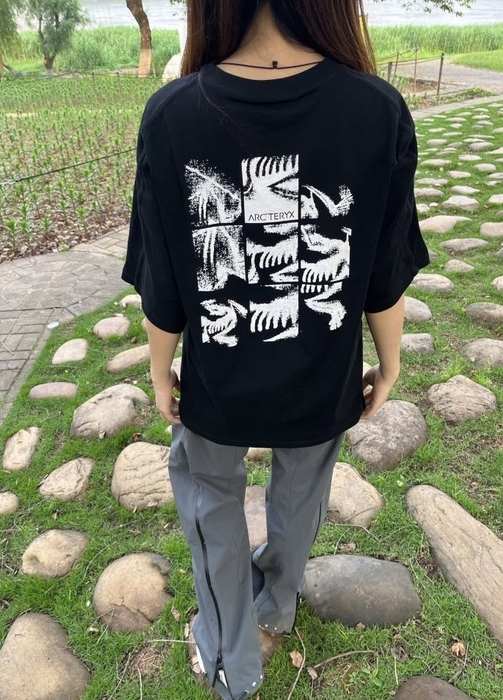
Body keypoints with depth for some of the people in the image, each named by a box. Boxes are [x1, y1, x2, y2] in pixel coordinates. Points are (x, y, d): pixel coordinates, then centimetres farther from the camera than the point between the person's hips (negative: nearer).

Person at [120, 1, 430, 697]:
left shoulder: (170, 115, -20)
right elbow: (386, 277, -11)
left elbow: (162, 285, -14)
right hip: (324, 379, 1)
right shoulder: (381, 111, -19)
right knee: (300, 489, 29)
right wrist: (388, 365, 7)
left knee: (208, 490, 27)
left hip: (218, 381, 0)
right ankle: (278, 601, 60)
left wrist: (162, 374, 4)